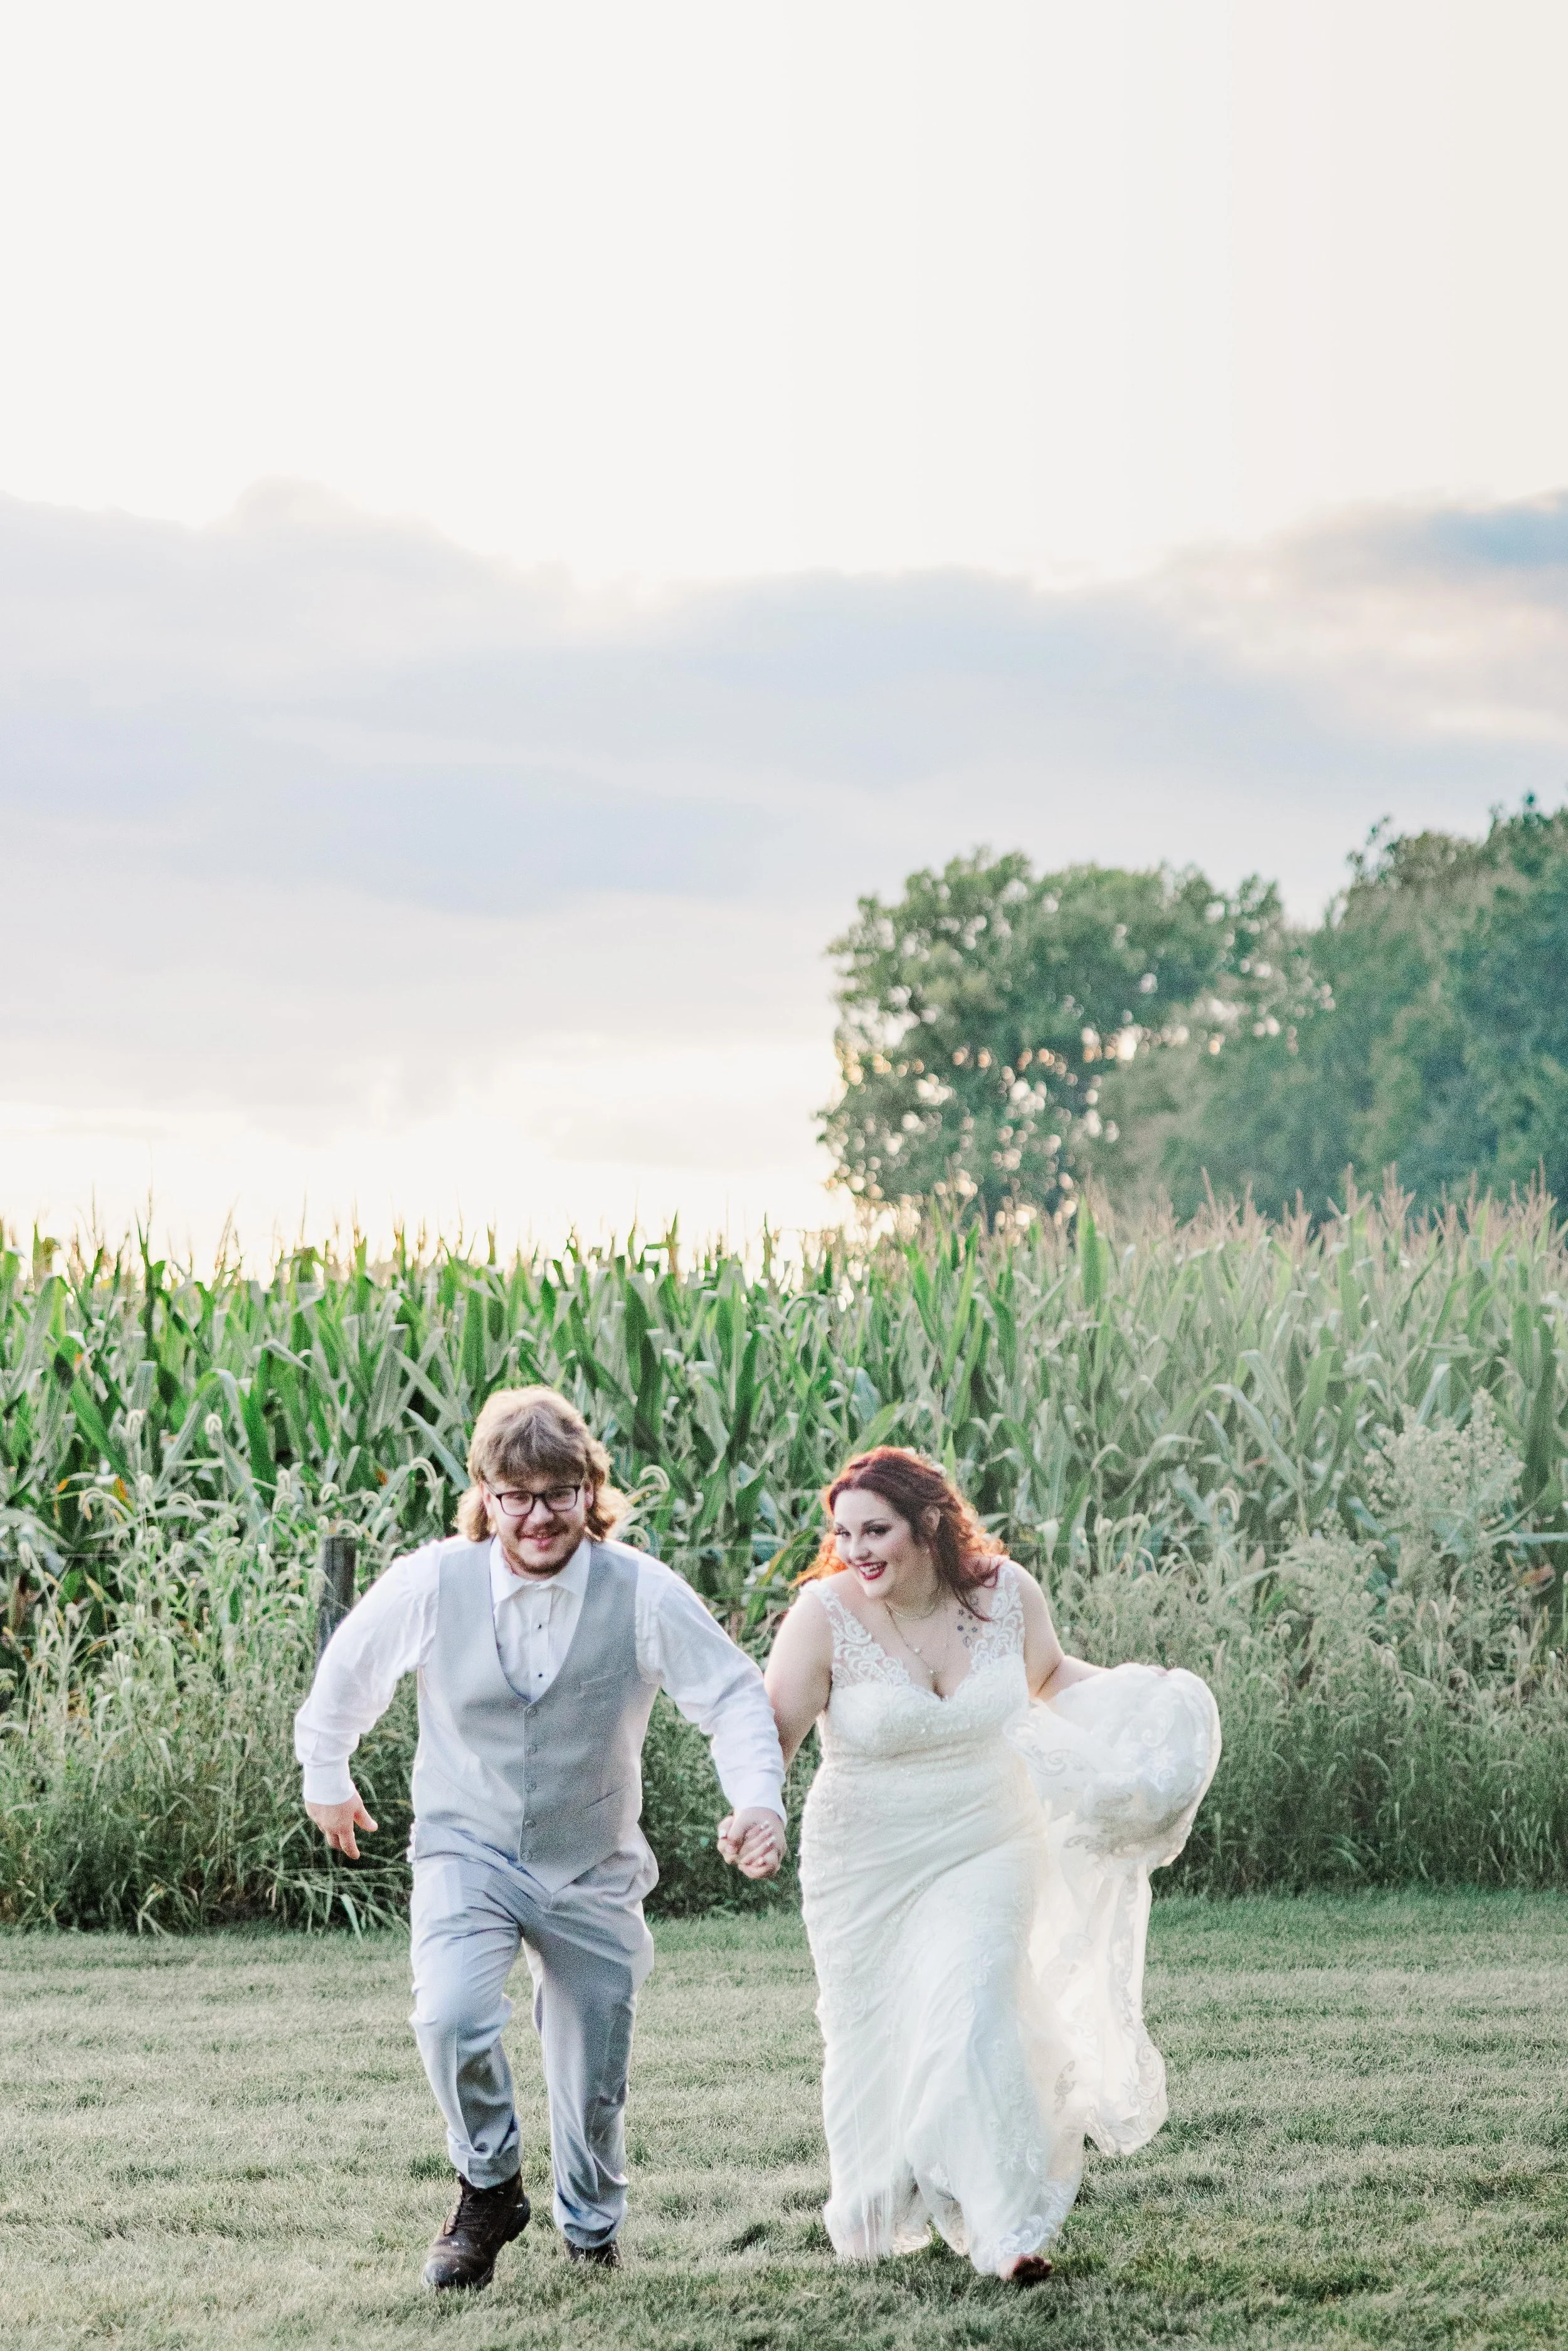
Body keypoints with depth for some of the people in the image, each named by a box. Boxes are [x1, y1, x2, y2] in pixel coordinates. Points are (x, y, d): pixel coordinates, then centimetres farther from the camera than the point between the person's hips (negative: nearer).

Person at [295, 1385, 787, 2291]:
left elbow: (734, 1694, -9)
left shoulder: (644, 1595, -16)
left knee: (595, 2080, 11)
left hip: (593, 1869, 1)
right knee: (453, 2019, -27)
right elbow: (348, 1673, 5)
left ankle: (593, 2234, 40)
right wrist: (327, 1778, 18)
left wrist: (759, 1800, -26)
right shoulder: (433, 1585, -13)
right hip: (469, 1851, -1)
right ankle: (490, 2189, 0)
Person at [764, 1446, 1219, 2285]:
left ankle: (1009, 2228, -7)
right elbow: (774, 1733, -19)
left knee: (969, 2021, -15)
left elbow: (1049, 1673, 13)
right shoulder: (825, 1613, -17)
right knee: (873, 2036, 10)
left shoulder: (1006, 1591, -9)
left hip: (988, 1846, 0)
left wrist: (1138, 1700, -2)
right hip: (869, 1862, 0)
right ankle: (875, 2214, 36)